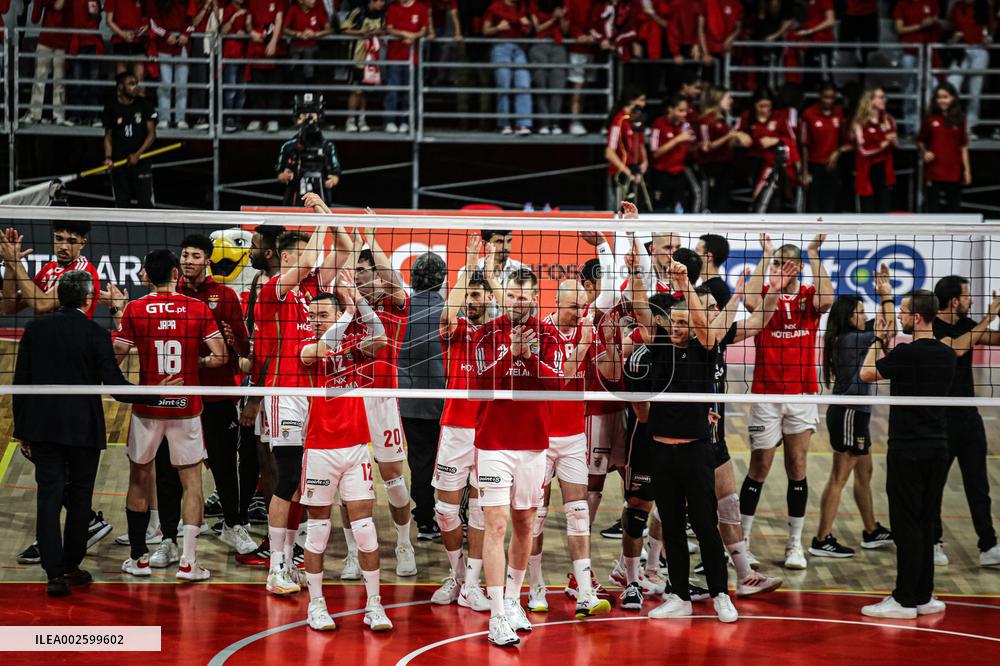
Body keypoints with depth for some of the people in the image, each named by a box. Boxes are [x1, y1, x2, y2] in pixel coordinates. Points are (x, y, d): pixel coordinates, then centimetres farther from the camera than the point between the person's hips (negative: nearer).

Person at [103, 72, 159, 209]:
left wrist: (138, 154, -13)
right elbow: (108, 136, 5)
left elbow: (152, 134, -1)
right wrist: (108, 157, -10)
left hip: (140, 161, -1)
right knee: (121, 203, 6)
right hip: (119, 162, 1)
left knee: (145, 202, -6)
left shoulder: (144, 105, -2)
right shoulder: (111, 107, -1)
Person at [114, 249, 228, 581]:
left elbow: (116, 357, -6)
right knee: (192, 481, 8)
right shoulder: (199, 309, -5)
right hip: (186, 407, 0)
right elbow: (220, 356, -8)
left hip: (147, 407, 0)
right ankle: (188, 562, 2)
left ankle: (138, 558, 19)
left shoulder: (134, 309, -5)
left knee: (139, 479, 15)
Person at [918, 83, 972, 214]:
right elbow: (920, 141, 11)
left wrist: (967, 169, 1)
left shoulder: (959, 119, 3)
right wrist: (924, 152, -9)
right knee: (935, 208, 3)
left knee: (954, 208, 6)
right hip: (934, 172, -1)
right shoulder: (930, 119, 1)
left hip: (954, 172, 1)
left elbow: (963, 147, 4)